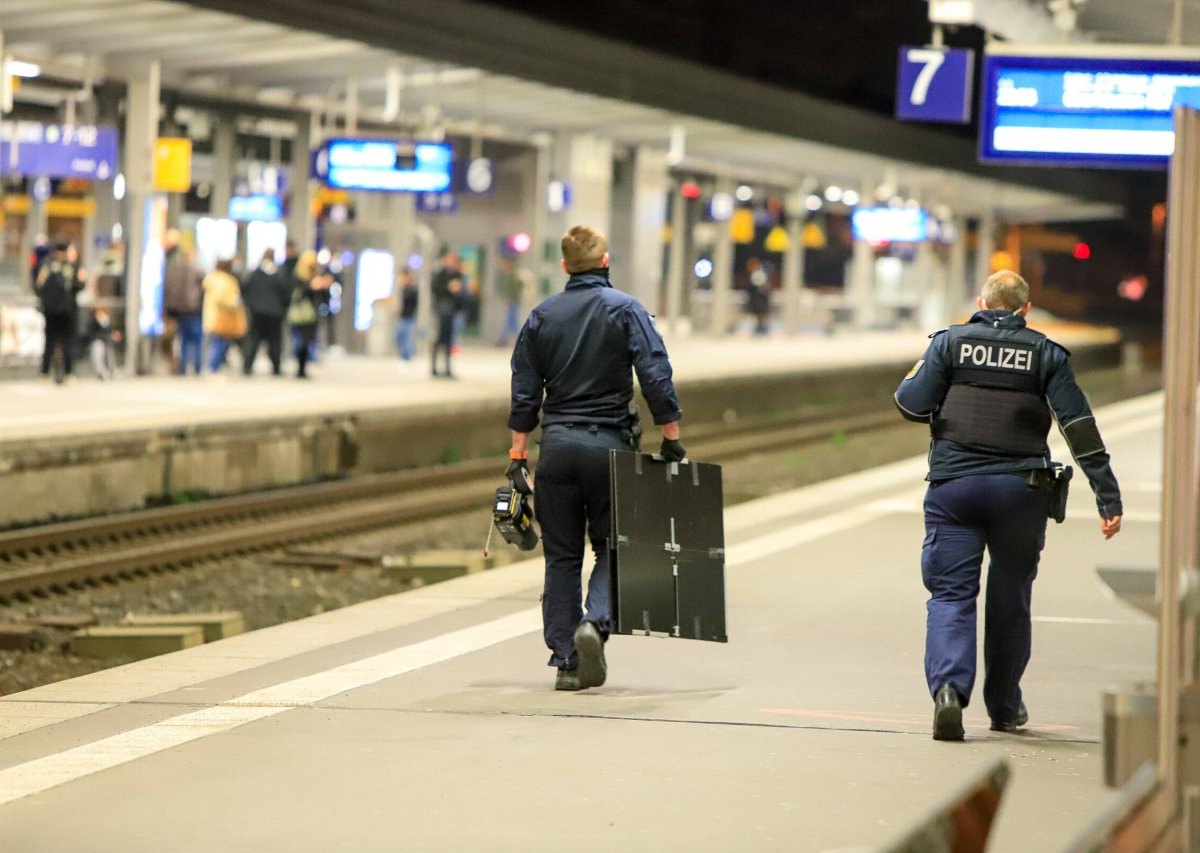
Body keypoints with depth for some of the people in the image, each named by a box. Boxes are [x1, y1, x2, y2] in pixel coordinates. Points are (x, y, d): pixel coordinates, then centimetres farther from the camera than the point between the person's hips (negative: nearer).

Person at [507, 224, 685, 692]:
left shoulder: (541, 316, 6)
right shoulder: (626, 310, -3)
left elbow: (524, 393, 5)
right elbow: (657, 378, -10)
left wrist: (518, 454, 8)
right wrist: (672, 440, -5)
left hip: (557, 443, 2)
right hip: (609, 443, -2)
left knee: (561, 556, 8)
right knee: (611, 547, 8)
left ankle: (564, 660, 4)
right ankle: (596, 622, -18)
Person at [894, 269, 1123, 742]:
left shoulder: (950, 342, 4)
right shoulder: (1045, 353, 5)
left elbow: (912, 404, -4)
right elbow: (1078, 424, -1)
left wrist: (912, 378, 20)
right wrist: (1108, 495, -1)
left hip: (954, 485, -1)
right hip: (1020, 490, 1)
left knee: (951, 595, -2)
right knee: (1010, 601, 15)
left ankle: (949, 687, -27)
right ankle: (1004, 708, 26)